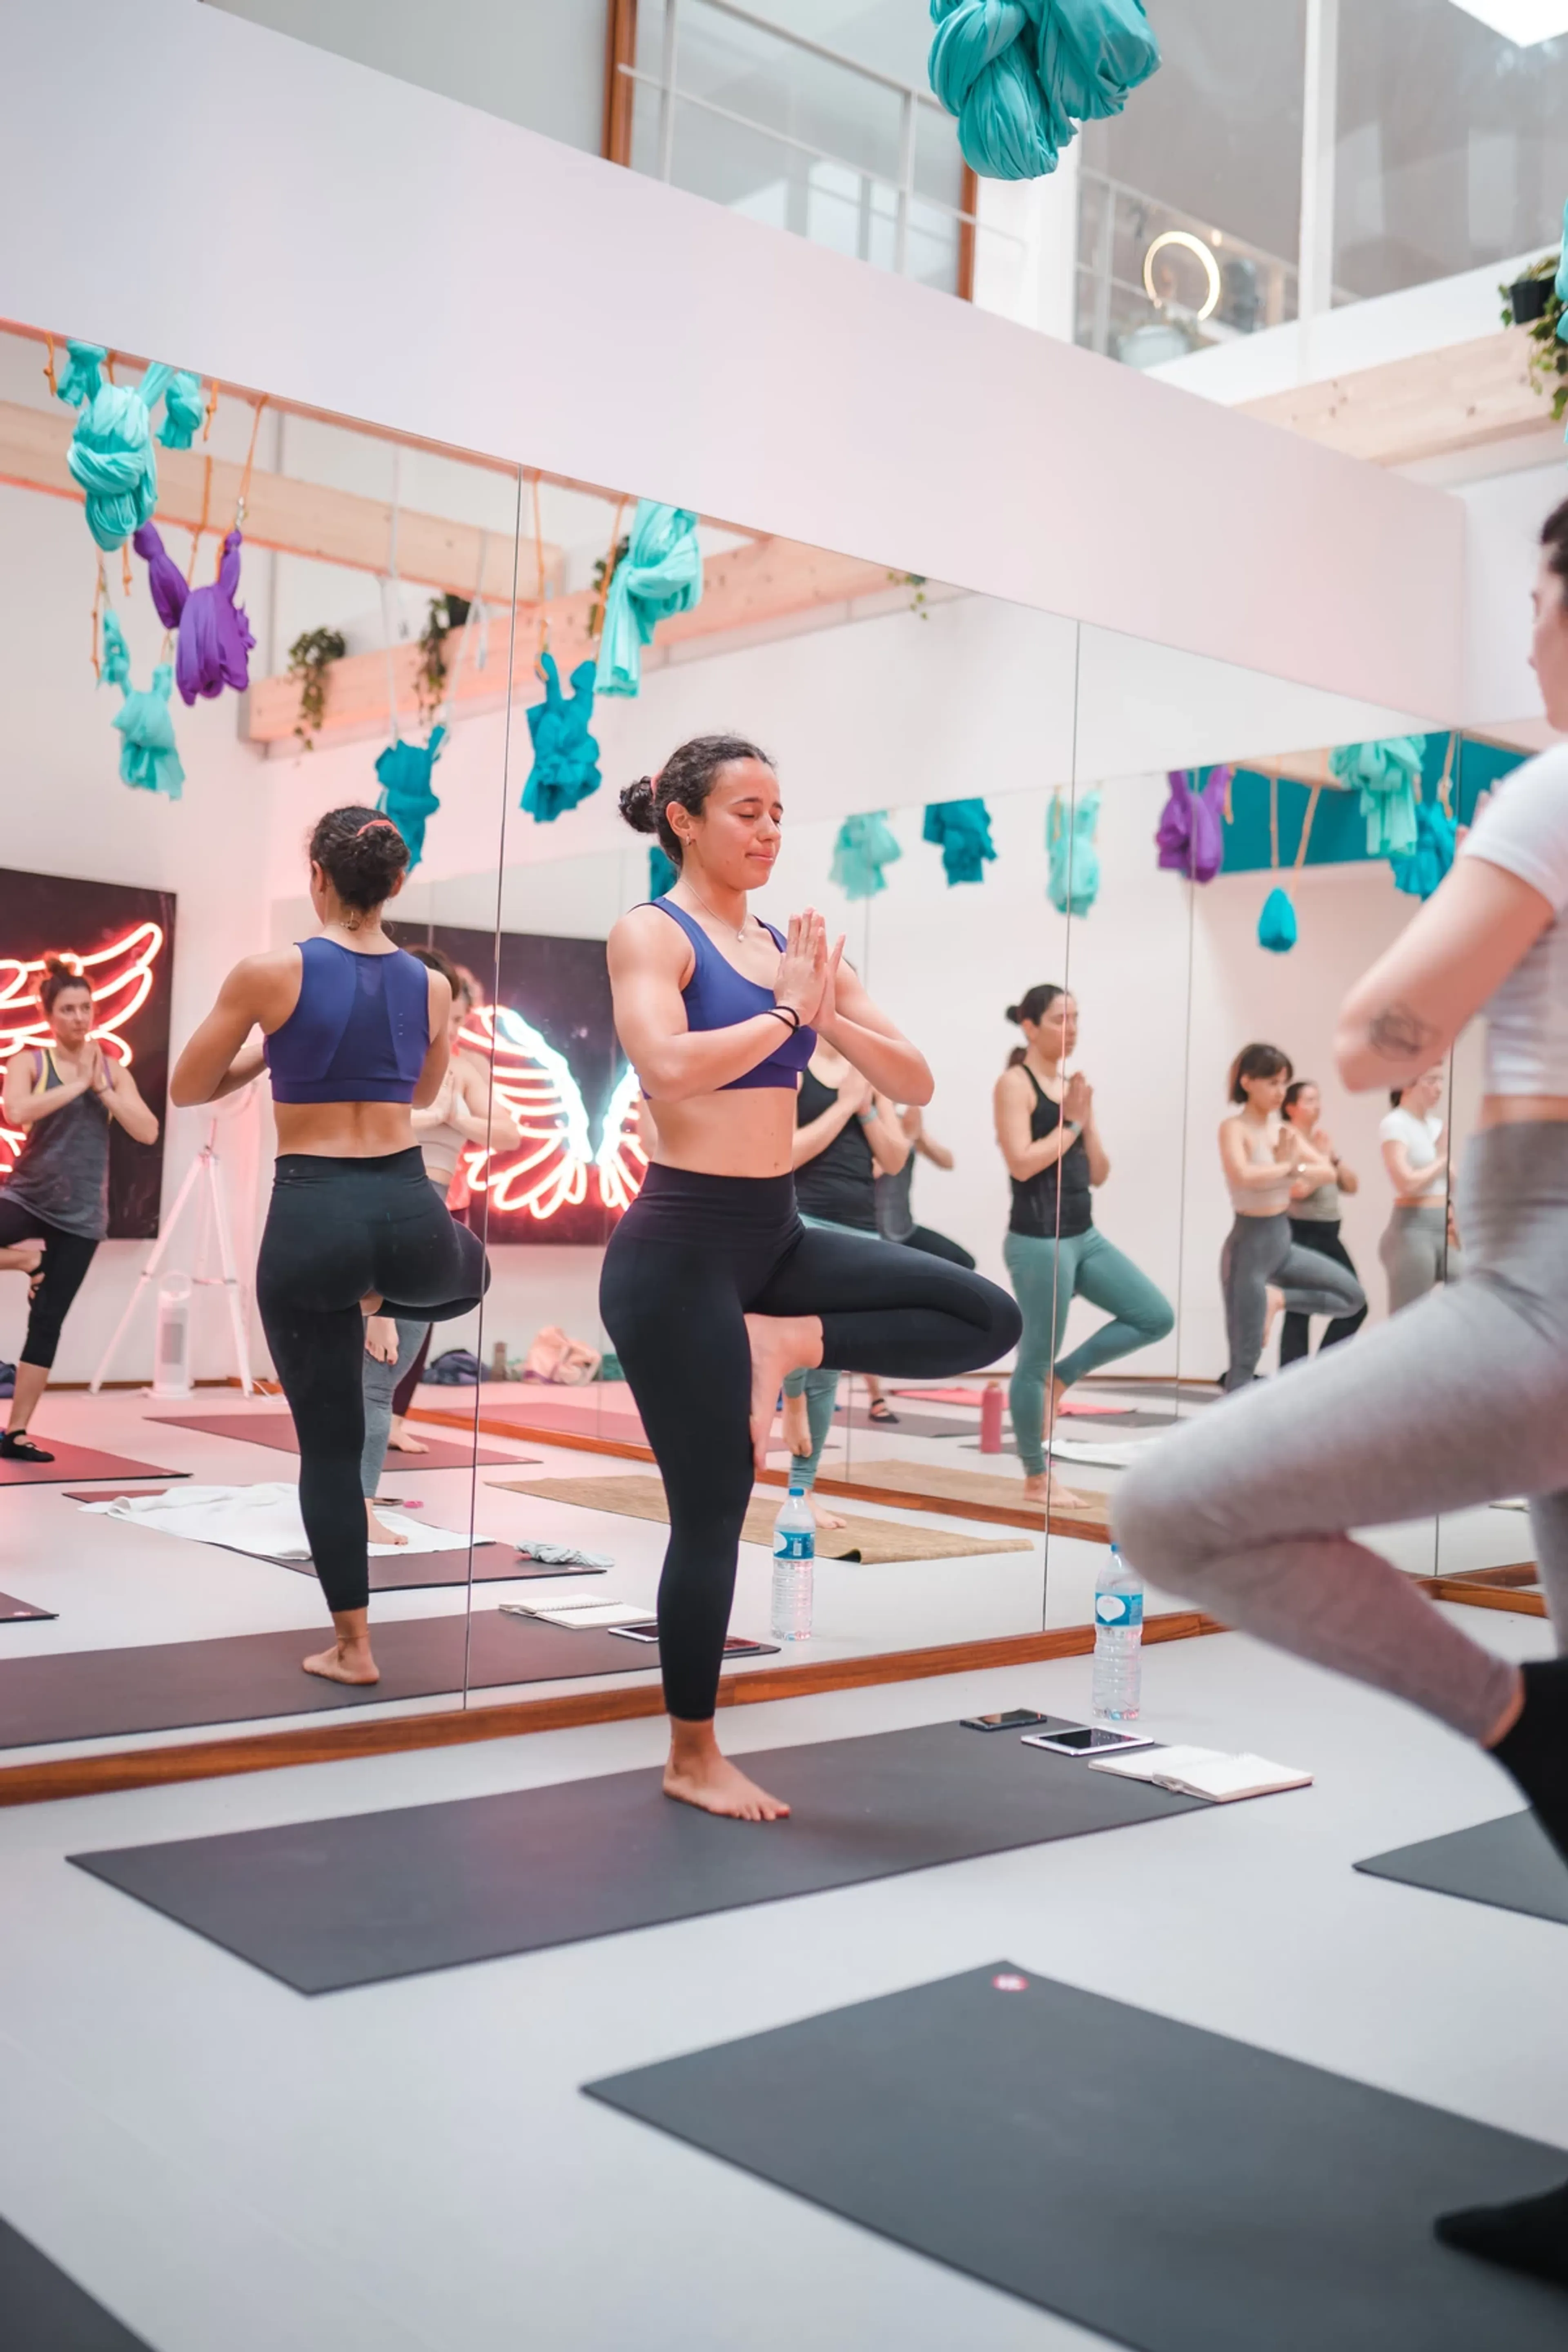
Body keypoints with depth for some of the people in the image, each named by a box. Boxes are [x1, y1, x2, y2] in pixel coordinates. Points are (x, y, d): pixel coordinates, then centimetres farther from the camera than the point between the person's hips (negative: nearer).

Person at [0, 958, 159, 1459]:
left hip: (80, 1215, 2)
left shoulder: (113, 1069, 7)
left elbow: (148, 1132, -4)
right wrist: (77, 1085, -17)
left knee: (47, 1322, 3)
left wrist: (101, 1087, -11)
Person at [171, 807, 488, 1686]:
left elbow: (187, 1089, 7)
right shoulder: (434, 987, 5)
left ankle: (353, 1645, 15)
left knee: (331, 1444, 10)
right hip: (408, 1210, 2)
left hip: (312, 1220, -2)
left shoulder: (269, 972, -5)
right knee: (471, 1267, 44)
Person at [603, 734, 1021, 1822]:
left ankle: (786, 1344, 2)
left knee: (989, 1318, 0)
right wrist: (787, 1011, -15)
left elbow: (914, 1083, 6)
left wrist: (830, 1013, -10)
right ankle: (693, 1758, 20)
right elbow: (669, 1069, -26)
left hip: (778, 1235, 7)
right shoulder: (653, 933, -6)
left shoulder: (797, 947, 10)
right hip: (682, 1244, -7)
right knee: (713, 1511, 2)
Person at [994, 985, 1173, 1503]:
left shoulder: (1073, 1085, 12)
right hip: (1037, 1240, -8)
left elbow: (1098, 1173, 11)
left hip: (1084, 1235, 8)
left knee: (1156, 1316, 4)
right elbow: (1021, 1164, -20)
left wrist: (1086, 1119, -2)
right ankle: (1037, 1478, 14)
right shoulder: (1015, 1083, -9)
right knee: (1035, 1360, 1)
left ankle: (1063, 1376, 15)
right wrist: (1070, 1122, -11)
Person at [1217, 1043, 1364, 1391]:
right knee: (1245, 1361, -3)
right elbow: (1242, 1176, -31)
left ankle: (1277, 1299, 9)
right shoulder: (1234, 1127, -13)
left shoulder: (1285, 1130, 8)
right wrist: (1287, 1166, -15)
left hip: (1283, 1243, 8)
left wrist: (1295, 1168, -15)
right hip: (1249, 1247, -7)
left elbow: (1328, 1173, 3)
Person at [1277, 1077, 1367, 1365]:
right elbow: (1297, 1189, -20)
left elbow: (1353, 1186, 14)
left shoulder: (1323, 1141, 16)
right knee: (1299, 1312, -6)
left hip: (1329, 1234, 8)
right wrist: (1321, 1158, -9)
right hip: (1300, 1235, -8)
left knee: (1355, 1305, 7)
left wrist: (1333, 1156, 1)